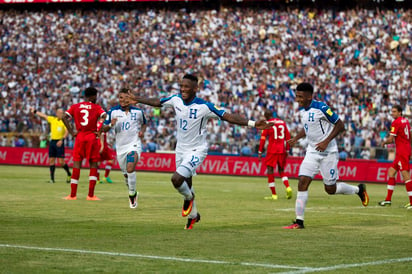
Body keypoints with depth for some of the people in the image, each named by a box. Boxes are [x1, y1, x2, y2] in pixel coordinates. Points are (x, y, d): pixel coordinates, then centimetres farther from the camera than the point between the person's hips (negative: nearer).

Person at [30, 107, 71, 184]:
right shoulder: (52, 119, 10)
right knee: (51, 160, 2)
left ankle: (69, 174, 12)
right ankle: (52, 178, 6)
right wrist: (35, 111, 24)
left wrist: (62, 140, -25)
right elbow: (43, 115, 20)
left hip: (59, 143, -5)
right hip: (52, 141, 5)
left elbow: (67, 132, -13)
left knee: (61, 161, -9)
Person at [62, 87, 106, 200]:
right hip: (92, 137, -2)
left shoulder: (75, 106, 9)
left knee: (76, 164, 6)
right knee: (93, 165, 5)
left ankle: (73, 194, 5)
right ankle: (91, 195, 0)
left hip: (79, 137, 2)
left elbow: (64, 117, -3)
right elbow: (104, 117, -15)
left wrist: (72, 132, -1)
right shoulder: (96, 107, 3)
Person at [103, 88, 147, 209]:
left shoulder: (138, 111, 1)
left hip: (134, 144, -3)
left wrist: (142, 131, -2)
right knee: (126, 174, 12)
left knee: (130, 168, -25)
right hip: (120, 147, 3)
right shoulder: (113, 111, 0)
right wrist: (110, 125, -19)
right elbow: (104, 129, 3)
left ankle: (132, 194, -13)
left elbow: (144, 124, 19)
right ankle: (133, 193, 37)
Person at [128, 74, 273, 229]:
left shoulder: (204, 106, -22)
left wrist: (253, 124, -30)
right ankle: (193, 215, 40)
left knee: (177, 179, -24)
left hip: (197, 150, -6)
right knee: (186, 184, 17)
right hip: (181, 149, 6)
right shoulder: (176, 100, -6)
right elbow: (157, 102, 13)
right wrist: (137, 99, 24)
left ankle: (188, 197, 9)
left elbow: (228, 117, -22)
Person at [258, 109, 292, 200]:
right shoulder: (282, 122, 12)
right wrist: (287, 150, 20)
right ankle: (288, 187, -7)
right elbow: (288, 137, 14)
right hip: (282, 150, 5)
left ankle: (274, 194, -3)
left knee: (270, 170, 1)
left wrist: (260, 152, -3)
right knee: (281, 170, 17)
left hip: (272, 150, -5)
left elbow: (263, 138, -6)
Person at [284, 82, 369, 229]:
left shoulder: (321, 108, -18)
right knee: (302, 182, -9)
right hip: (312, 152, 6)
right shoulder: (302, 110, 6)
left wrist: (326, 141, -22)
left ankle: (359, 189, 29)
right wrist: (296, 138, 6)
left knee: (330, 189, 1)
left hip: (328, 152, -6)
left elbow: (340, 125, -14)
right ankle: (299, 221, -8)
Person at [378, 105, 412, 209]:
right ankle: (388, 199, 15)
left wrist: (384, 142, 8)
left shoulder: (396, 122, -12)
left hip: (402, 152, -10)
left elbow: (390, 139, -14)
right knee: (391, 172, 13)